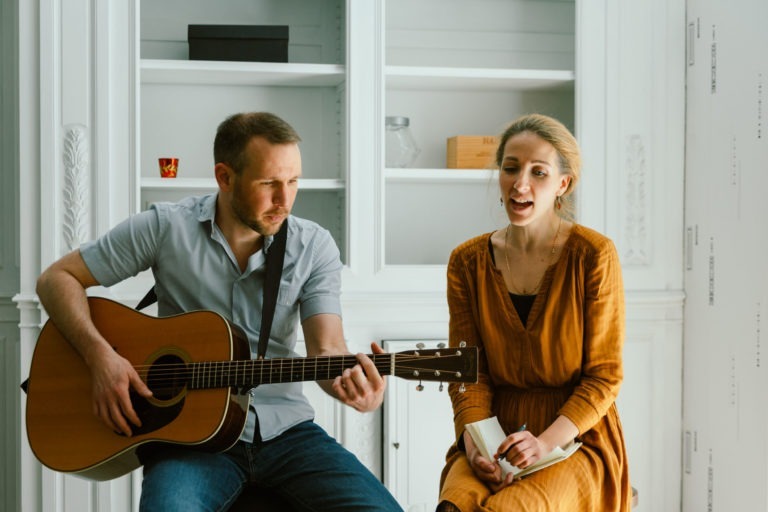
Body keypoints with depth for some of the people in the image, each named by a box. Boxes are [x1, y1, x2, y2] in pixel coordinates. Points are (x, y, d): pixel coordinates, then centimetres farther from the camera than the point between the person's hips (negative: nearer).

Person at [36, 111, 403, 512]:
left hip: (285, 430, 3)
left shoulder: (315, 246, 2)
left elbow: (326, 350, -7)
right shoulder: (165, 227, -2)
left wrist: (353, 380, -31)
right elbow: (57, 278, 3)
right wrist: (101, 356, -14)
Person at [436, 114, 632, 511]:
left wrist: (545, 442, -18)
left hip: (576, 438, -2)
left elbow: (604, 375, -5)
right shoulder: (468, 262, 4)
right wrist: (475, 444, -14)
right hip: (495, 437, 2)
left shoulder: (592, 255, -6)